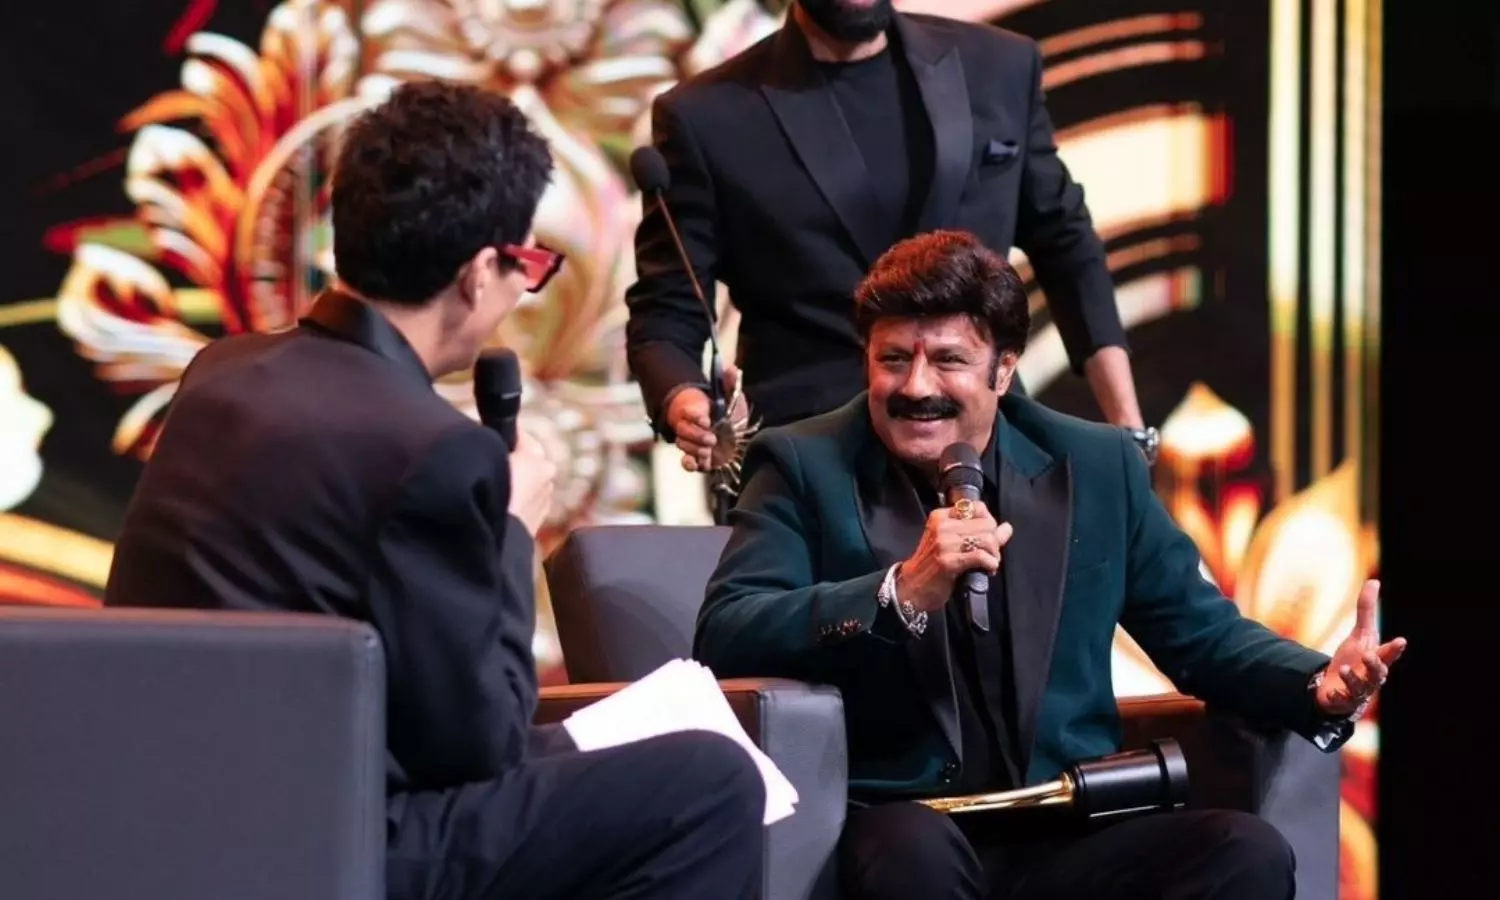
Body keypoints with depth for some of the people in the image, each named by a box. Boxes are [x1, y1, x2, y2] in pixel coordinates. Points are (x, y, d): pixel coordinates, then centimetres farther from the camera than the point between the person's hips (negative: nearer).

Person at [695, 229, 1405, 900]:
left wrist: (1323, 686, -4)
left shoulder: (1098, 466, 13)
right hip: (901, 826, -3)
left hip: (1071, 836, 3)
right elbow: (721, 637, -8)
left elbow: (1201, 633, 17)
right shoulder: (805, 465, 5)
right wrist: (903, 590, -22)